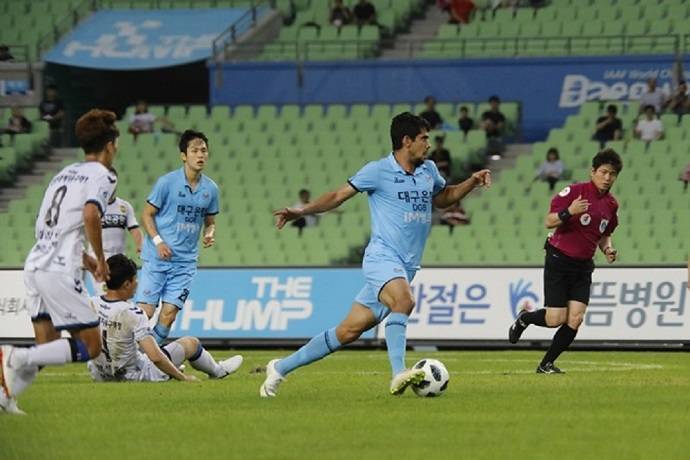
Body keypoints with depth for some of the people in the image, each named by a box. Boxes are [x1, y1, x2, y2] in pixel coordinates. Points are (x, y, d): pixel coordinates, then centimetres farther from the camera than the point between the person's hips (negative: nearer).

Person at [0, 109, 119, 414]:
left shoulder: (66, 173, 22)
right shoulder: (102, 175, -3)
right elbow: (90, 215, -22)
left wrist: (84, 258, 27)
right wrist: (101, 259, -10)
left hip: (34, 265, 8)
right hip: (59, 272, -8)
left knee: (48, 348, 11)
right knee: (90, 347, -4)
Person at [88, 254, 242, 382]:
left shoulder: (91, 304, -11)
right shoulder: (132, 313, -28)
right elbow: (155, 357, -31)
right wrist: (183, 378, -17)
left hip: (99, 376, 6)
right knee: (191, 343, 12)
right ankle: (216, 371, 43)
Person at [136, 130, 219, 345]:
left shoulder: (210, 188, 6)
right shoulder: (167, 182, -7)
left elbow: (209, 222, 18)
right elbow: (147, 215, -1)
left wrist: (210, 235, -5)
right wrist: (158, 241, -15)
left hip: (185, 262, 3)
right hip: (156, 259, -3)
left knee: (169, 314, -3)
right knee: (145, 311, -10)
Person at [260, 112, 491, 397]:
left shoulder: (428, 171, 14)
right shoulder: (378, 171, -4)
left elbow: (442, 198, 33)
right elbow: (339, 196, 2)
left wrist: (472, 183, 17)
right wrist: (302, 211, -9)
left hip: (406, 267, 6)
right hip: (383, 256, -6)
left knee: (349, 331, 4)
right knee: (404, 300, -36)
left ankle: (281, 368, 14)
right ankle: (398, 374, -44)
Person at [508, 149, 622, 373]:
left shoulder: (611, 204, 8)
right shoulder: (575, 191, -11)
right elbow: (549, 222, -13)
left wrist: (608, 249, 1)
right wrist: (568, 212, -31)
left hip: (583, 266, 5)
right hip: (559, 260, -5)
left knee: (575, 319, -8)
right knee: (556, 319, -9)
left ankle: (547, 363, 7)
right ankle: (524, 318, 24)